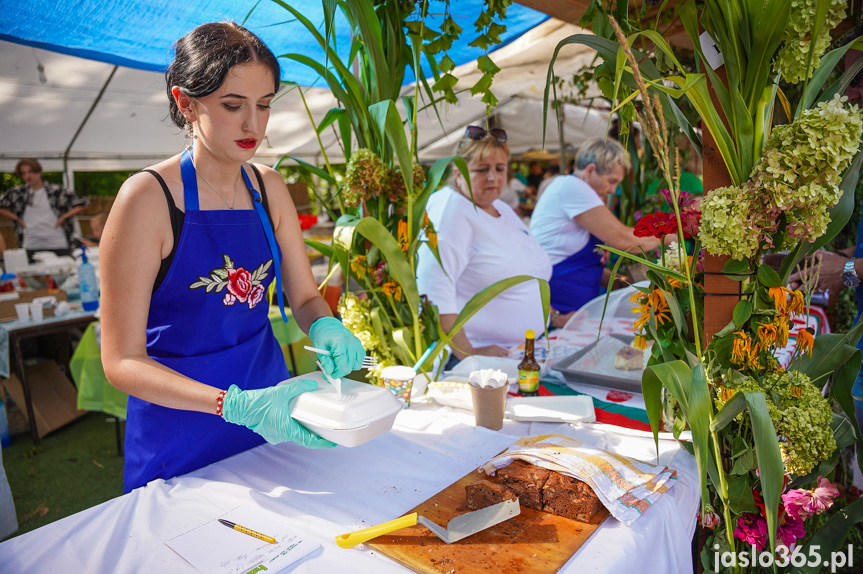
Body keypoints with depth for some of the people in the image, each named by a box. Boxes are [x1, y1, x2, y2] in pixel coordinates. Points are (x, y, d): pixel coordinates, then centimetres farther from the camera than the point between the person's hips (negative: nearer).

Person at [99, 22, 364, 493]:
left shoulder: (269, 189, -2)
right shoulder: (148, 197, -18)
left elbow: (304, 296, 6)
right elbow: (122, 361, -19)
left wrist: (325, 327, -18)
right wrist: (237, 405, -32)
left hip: (270, 407, 5)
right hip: (181, 432, -4)